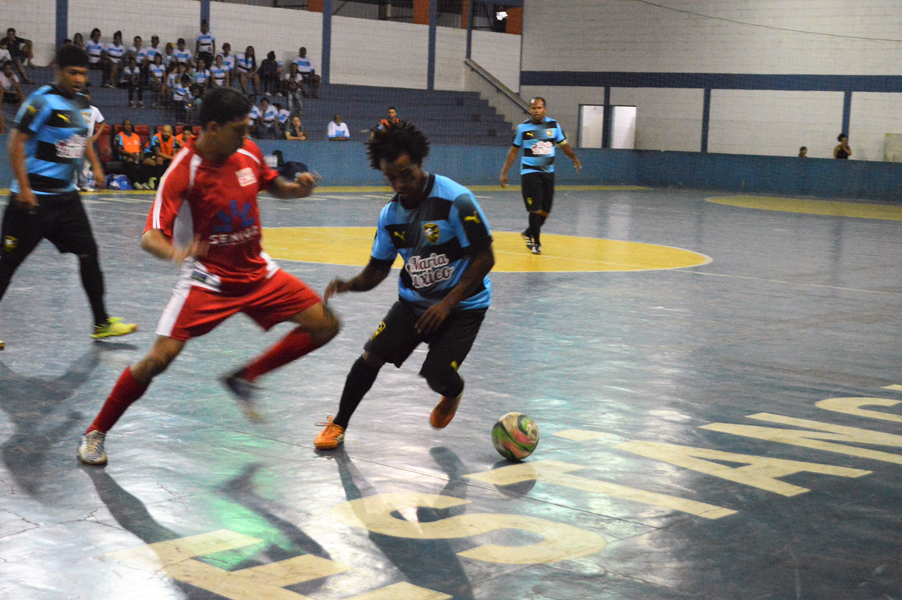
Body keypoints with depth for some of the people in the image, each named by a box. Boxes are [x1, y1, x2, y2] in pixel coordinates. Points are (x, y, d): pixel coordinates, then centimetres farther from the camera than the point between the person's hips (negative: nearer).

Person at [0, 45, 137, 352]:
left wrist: (95, 165, 17)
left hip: (66, 195, 8)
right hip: (34, 196, -7)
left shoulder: (81, 102, 9)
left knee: (88, 252, 5)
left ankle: (102, 322, 12)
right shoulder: (43, 100, -15)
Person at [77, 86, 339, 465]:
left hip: (257, 272, 6)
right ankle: (95, 433, 5)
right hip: (208, 279, -6)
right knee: (160, 357, -17)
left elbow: (274, 186, 18)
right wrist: (173, 251, -51)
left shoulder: (248, 152, -3)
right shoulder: (184, 171, -21)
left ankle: (245, 379, 13)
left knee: (324, 324, -2)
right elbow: (151, 236, -28)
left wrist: (296, 189, -6)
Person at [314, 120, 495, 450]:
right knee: (372, 354, -9)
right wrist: (350, 284, -15)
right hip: (414, 300, 5)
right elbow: (378, 268, 8)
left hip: (462, 304, -5)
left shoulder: (456, 200, -20)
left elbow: (485, 258, -18)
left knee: (437, 375, -17)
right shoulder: (390, 215, -1)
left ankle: (453, 393, 23)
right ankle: (338, 424, 13)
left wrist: (448, 303, -21)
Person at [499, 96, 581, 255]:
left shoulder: (554, 125, 3)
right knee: (535, 209, -9)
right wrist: (504, 172, 0)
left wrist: (574, 158, 20)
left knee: (545, 210, 7)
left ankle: (529, 233, 30)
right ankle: (536, 242, 3)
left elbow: (563, 144, 18)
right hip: (530, 172, -4)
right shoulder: (523, 127, -3)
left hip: (548, 172, 4)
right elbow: (514, 151, 3)